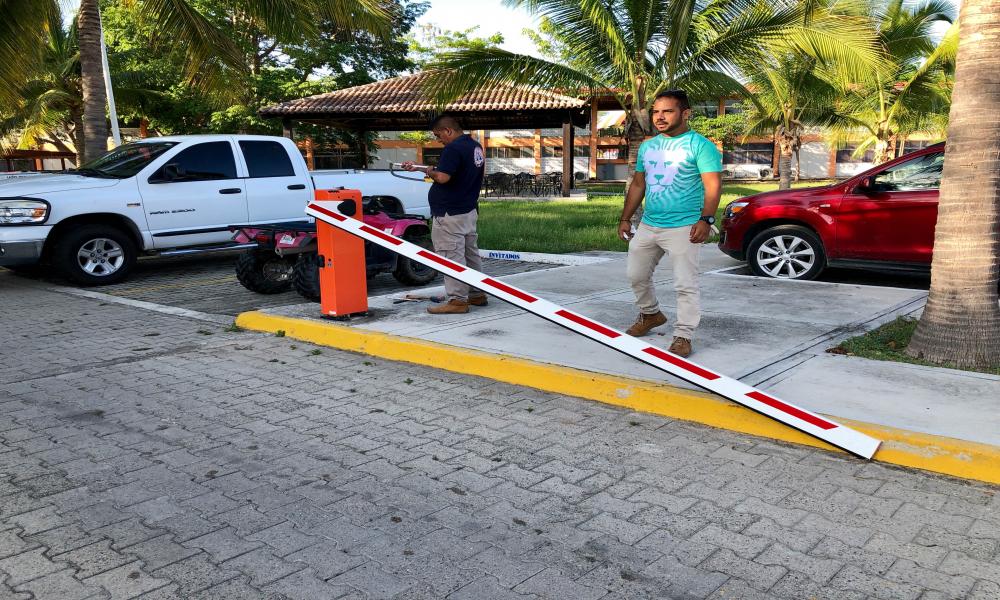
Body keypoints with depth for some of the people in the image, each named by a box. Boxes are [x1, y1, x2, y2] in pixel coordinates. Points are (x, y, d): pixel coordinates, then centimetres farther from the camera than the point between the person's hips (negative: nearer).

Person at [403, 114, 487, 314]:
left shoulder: (453, 148, -18)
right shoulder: (475, 146, 14)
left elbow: (442, 177, -29)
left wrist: (429, 171, -5)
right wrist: (417, 167, 22)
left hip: (450, 214, -10)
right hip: (470, 211, 10)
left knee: (452, 256, -5)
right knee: (471, 253, 16)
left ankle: (458, 300, -3)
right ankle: (477, 294, 25)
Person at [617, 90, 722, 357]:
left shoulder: (700, 145, -7)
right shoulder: (647, 147, 13)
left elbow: (713, 186, -14)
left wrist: (706, 219, -27)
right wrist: (625, 219, 17)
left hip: (683, 228, -7)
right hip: (647, 225, 7)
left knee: (685, 284, -6)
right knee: (636, 276, 17)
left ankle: (683, 335, 3)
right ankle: (650, 314, 40)